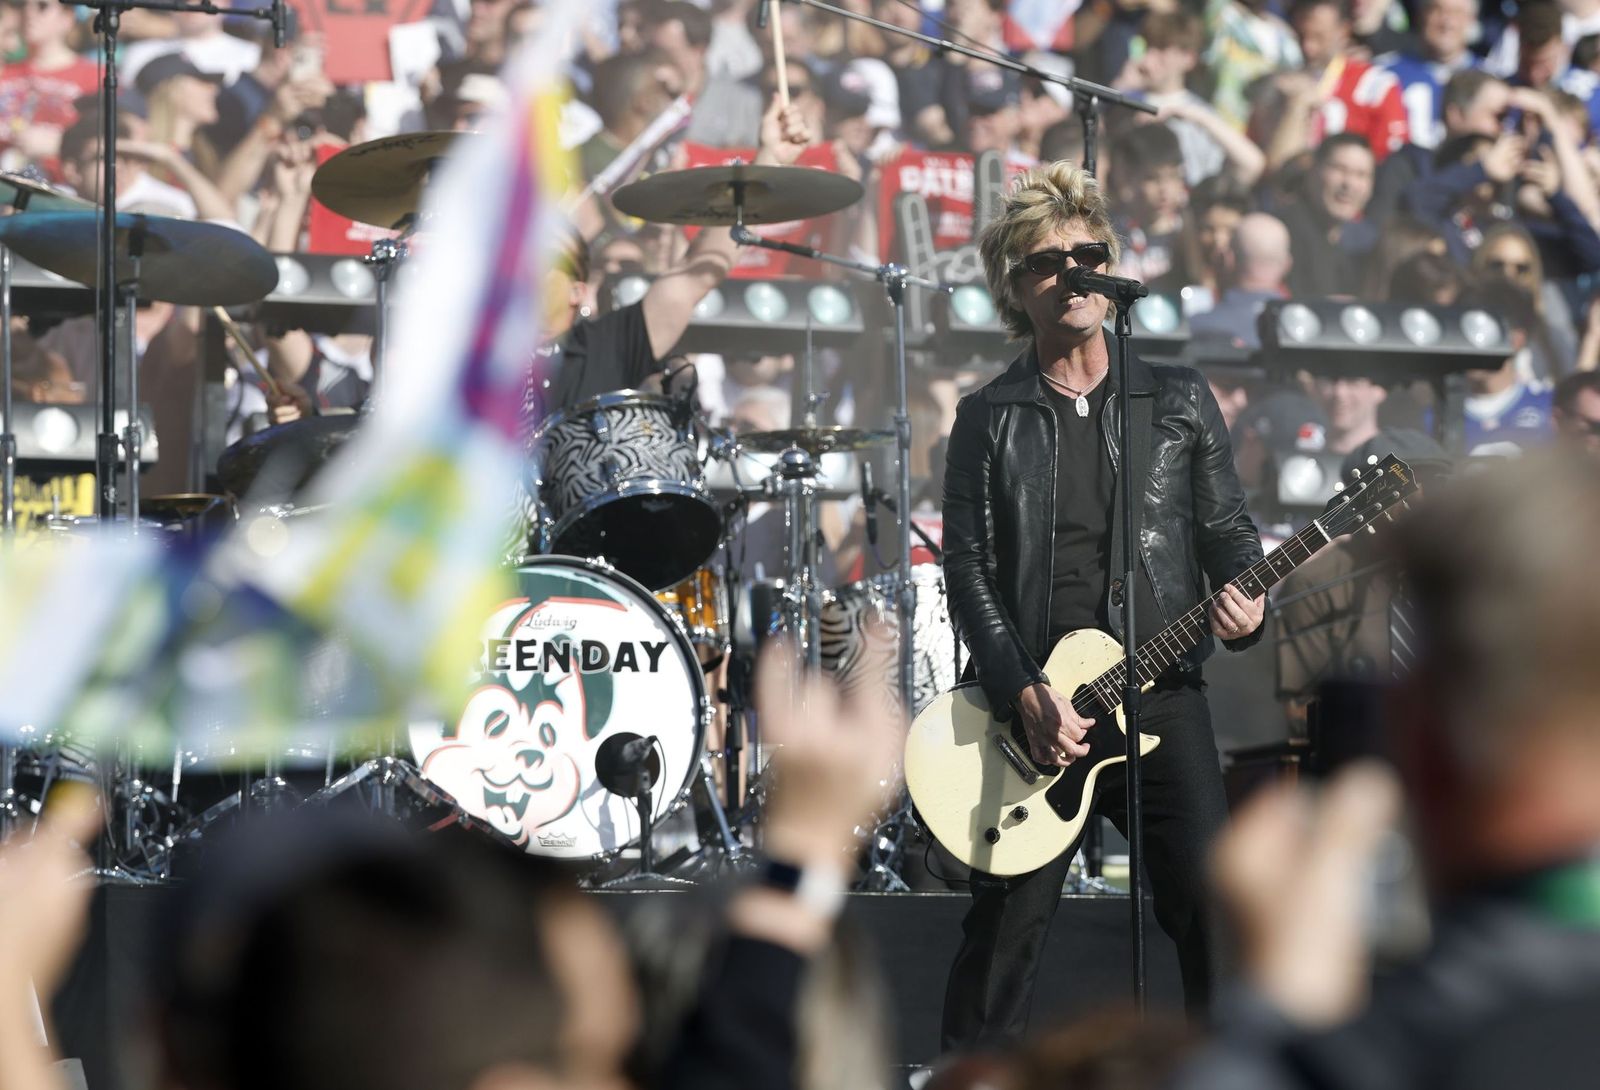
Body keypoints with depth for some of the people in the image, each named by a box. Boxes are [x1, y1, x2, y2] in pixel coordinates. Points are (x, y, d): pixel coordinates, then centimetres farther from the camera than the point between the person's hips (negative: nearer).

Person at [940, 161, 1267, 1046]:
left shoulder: (1179, 402, 11)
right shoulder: (987, 419, 6)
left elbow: (1226, 530, 11)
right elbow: (968, 568, 0)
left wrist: (1242, 607, -12)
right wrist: (1025, 696, -11)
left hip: (1163, 693, 1)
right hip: (1031, 701, -1)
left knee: (1209, 904, -7)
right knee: (1008, 923, 1)